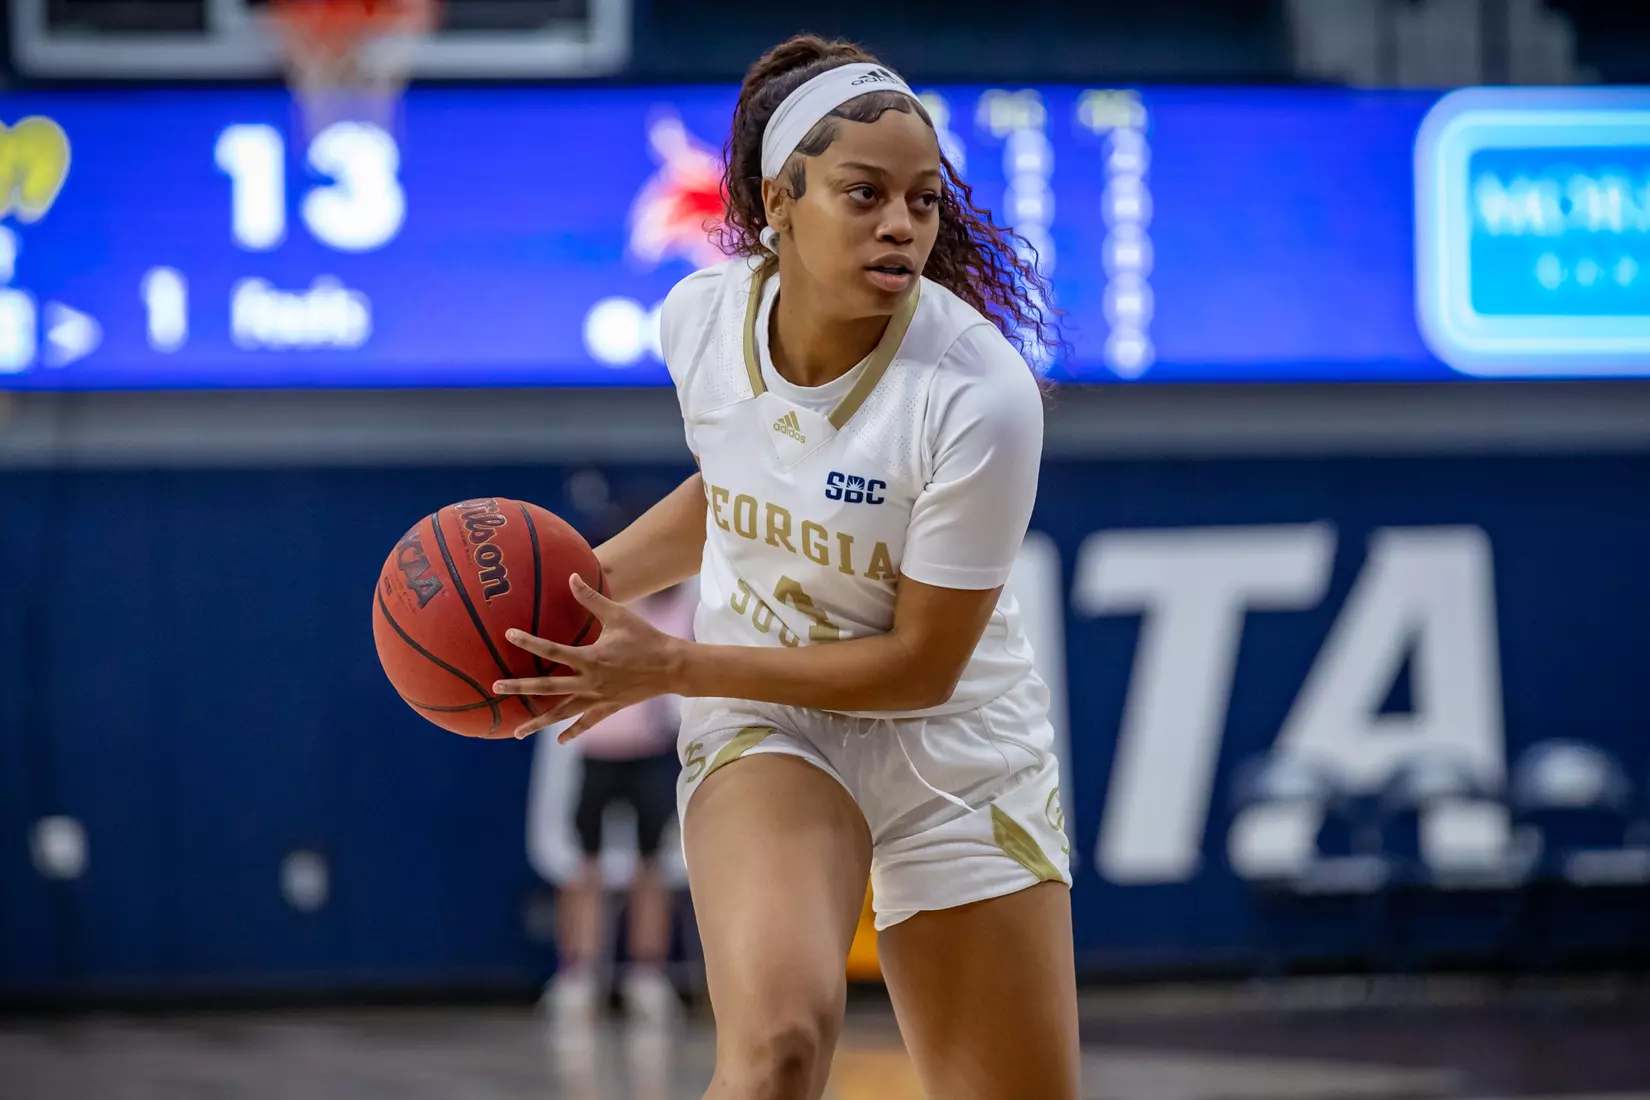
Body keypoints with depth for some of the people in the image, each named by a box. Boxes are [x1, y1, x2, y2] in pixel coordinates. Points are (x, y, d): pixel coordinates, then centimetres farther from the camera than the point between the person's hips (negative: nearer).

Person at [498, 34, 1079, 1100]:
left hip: (954, 743, -1)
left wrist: (671, 668, -19)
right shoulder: (704, 315, -11)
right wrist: (591, 581, 1)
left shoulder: (981, 397, -25)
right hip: (766, 726, 1)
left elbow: (920, 667, -18)